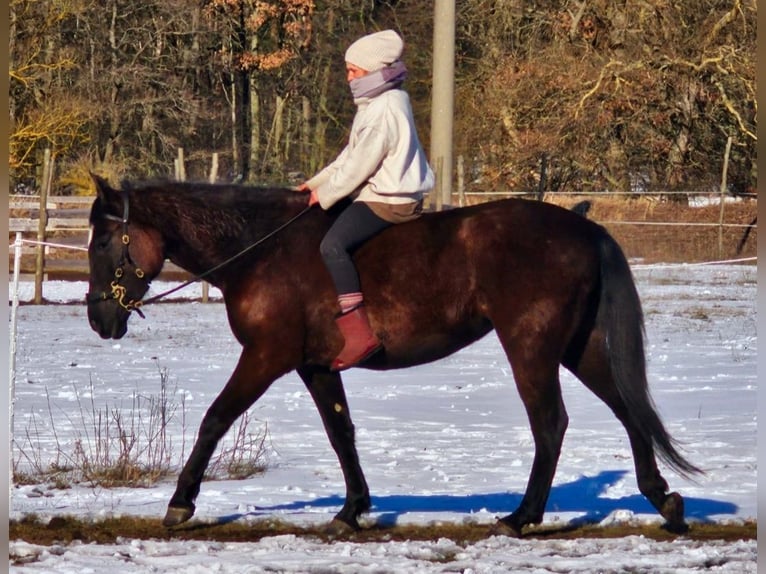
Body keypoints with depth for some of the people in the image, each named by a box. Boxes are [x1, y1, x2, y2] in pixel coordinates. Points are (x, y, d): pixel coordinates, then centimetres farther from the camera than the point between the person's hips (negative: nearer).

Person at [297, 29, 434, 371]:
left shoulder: (384, 111, -18)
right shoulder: (375, 105, 17)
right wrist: (316, 183, 15)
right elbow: (351, 156, 22)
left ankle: (358, 332, -34)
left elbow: (360, 164, -19)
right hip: (381, 195, 12)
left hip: (387, 200, -12)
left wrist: (324, 194, -10)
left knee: (333, 245, -27)